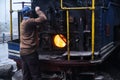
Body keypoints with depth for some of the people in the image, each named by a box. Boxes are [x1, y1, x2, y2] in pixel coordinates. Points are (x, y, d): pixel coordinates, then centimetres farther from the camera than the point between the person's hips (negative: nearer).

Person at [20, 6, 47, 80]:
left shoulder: (23, 22, 16)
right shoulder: (29, 21, -14)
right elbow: (43, 18, -17)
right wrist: (38, 10, -5)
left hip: (23, 51, 9)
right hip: (30, 52, -9)